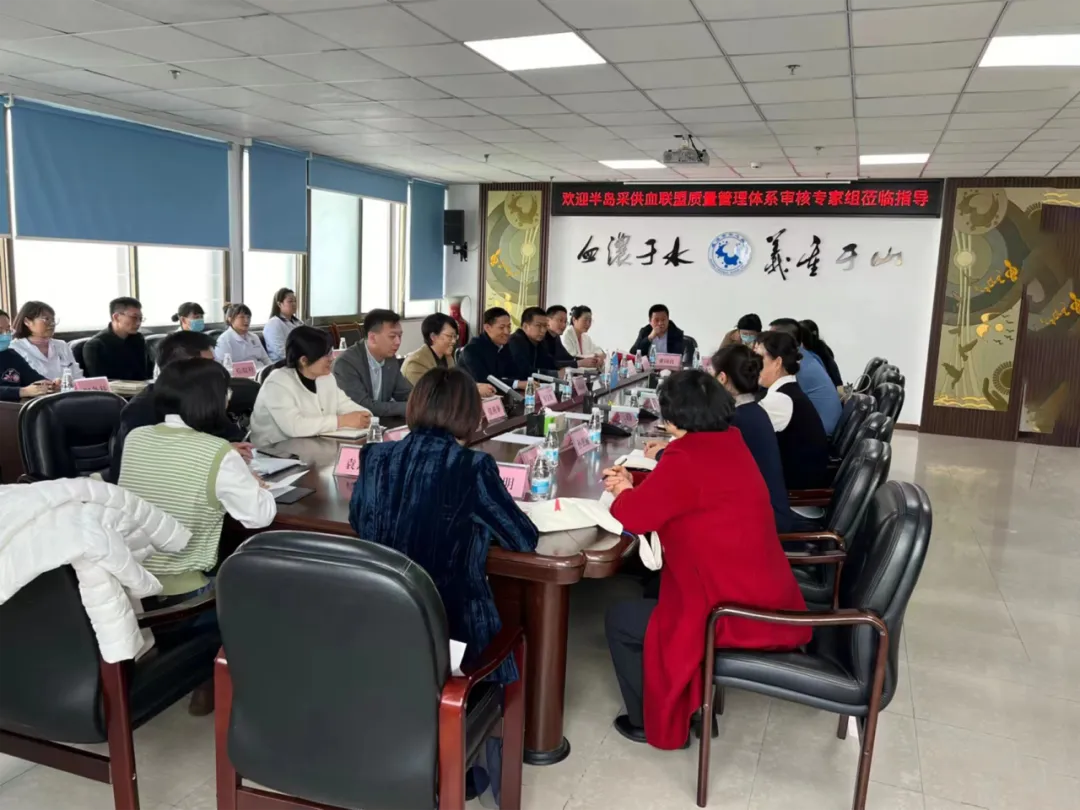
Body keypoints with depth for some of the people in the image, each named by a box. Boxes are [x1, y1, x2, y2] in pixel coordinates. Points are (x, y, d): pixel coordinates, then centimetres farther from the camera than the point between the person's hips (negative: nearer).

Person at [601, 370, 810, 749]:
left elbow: (635, 516, -16)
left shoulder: (687, 458, -23)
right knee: (653, 587, 30)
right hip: (768, 600, 9)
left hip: (739, 615, -9)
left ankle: (655, 723, 23)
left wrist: (623, 493, 4)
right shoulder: (729, 444, 6)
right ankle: (678, 701, 37)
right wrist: (634, 481, 15)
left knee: (619, 620, 8)